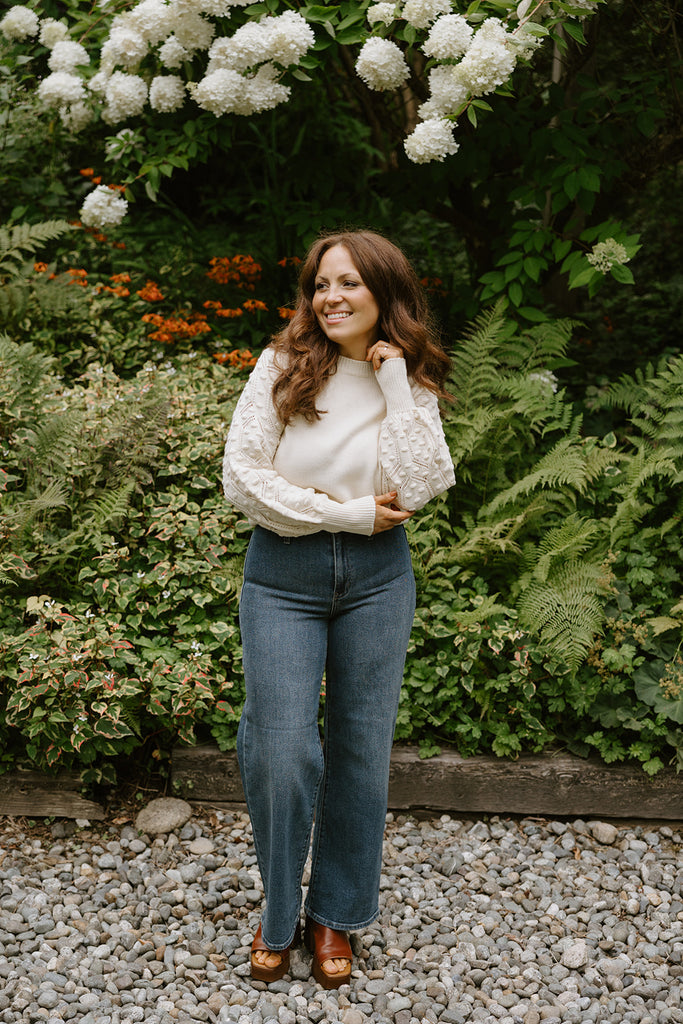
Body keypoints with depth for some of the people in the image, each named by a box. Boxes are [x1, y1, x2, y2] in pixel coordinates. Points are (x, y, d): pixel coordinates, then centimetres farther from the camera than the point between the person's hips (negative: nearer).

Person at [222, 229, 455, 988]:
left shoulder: (412, 385, 3)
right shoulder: (281, 368, -2)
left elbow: (418, 486, -13)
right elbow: (241, 477, -9)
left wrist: (395, 383, -12)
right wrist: (347, 512, -12)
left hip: (376, 577, 2)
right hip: (283, 576, -1)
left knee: (361, 750, 8)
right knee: (282, 753, -3)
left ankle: (336, 914, 29)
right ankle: (279, 915, 22)